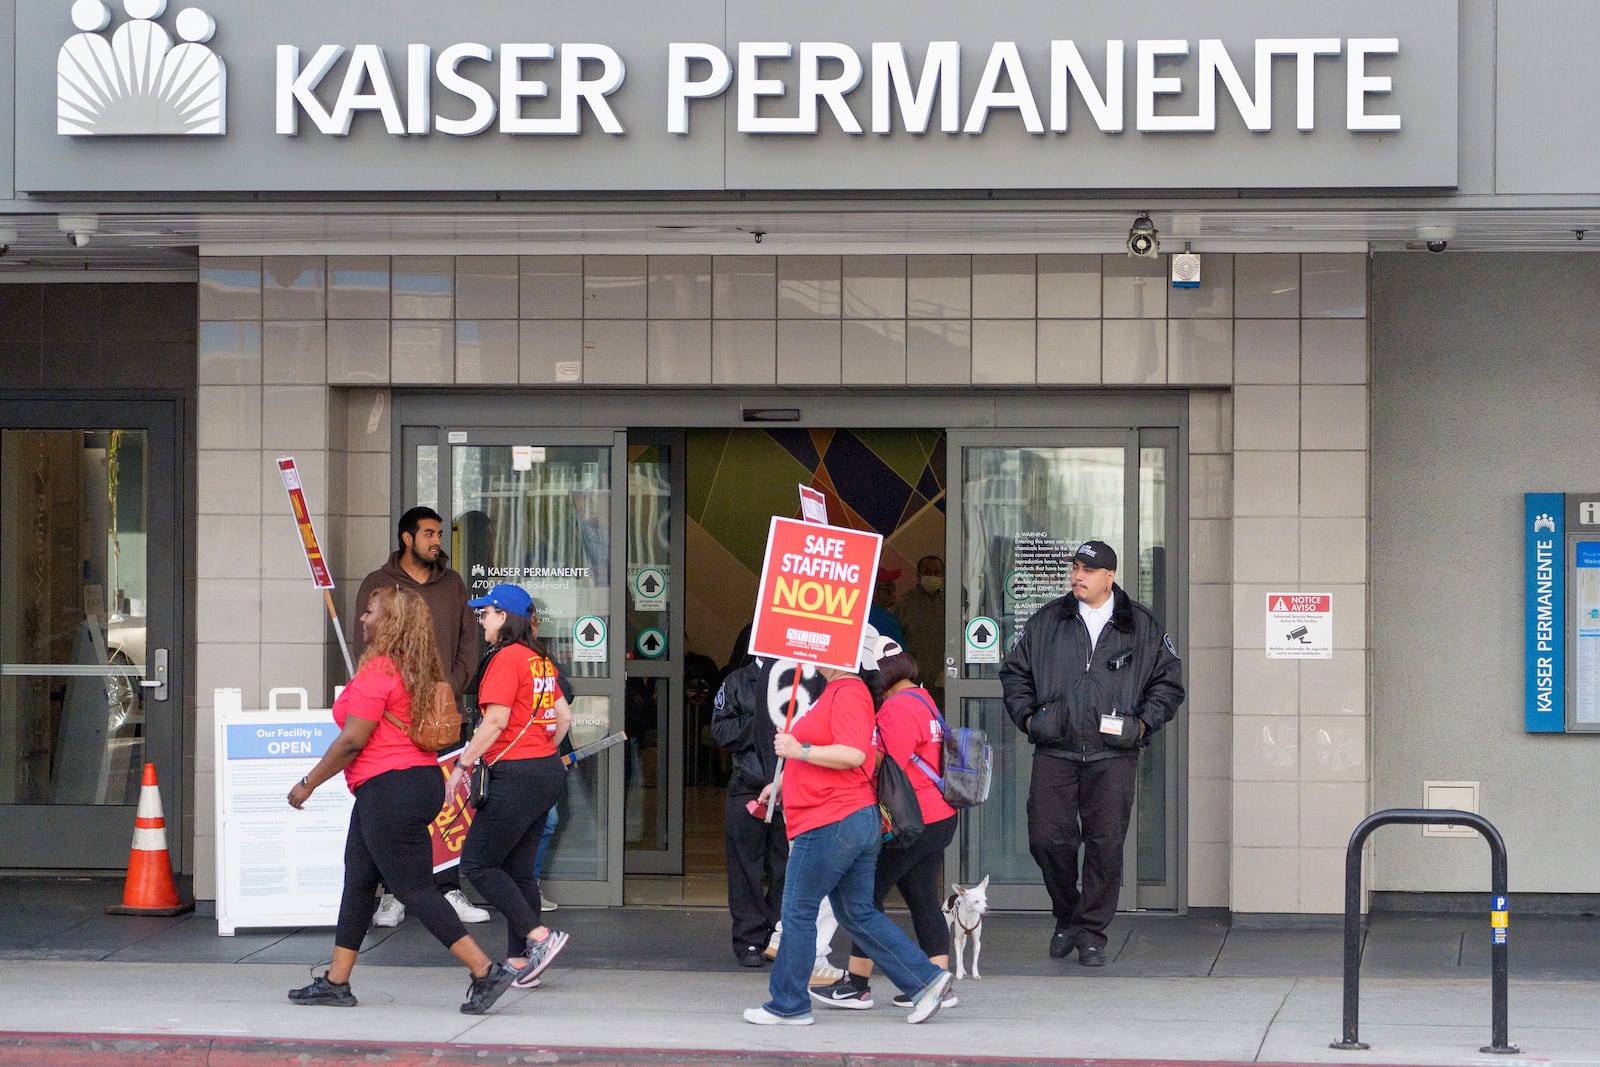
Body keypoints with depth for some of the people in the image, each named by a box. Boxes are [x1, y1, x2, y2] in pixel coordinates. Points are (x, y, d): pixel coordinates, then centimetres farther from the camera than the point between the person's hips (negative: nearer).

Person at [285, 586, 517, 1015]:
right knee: (358, 882, 15)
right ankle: (336, 982, 19)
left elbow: (352, 741, -18)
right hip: (419, 780, 10)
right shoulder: (413, 669, 13)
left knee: (414, 888, -8)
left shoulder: (378, 670, -17)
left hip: (390, 788, -10)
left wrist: (308, 783, -8)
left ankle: (487, 971, -11)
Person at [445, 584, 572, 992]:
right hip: (548, 772, 9)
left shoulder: (506, 658, -12)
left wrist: (463, 764, -13)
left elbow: (496, 720, -18)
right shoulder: (540, 661, 14)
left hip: (517, 775, -9)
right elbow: (564, 717, 17)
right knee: (519, 869, 10)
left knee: (477, 863, -5)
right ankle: (520, 961, 10)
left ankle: (539, 935, -11)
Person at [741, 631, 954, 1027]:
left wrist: (800, 751, -19)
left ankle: (787, 1006, 5)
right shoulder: (835, 691, 19)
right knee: (858, 914, 12)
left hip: (831, 823, -11)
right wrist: (783, 783, 27)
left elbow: (853, 755, -25)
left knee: (798, 912, -2)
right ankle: (925, 978, 8)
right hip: (858, 820, 11)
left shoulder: (849, 693, -13)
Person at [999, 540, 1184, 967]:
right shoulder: (1046, 622, 11)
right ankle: (1067, 916, 20)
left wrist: (1143, 722, 1)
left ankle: (1092, 932, 8)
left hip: (1113, 755, -1)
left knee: (1106, 845, -3)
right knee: (1047, 839, -4)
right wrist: (1026, 716, 6)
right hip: (1054, 752, 1)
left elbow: (1169, 680, 13)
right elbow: (1014, 672, 19)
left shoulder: (1141, 627, 7)